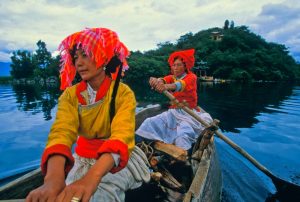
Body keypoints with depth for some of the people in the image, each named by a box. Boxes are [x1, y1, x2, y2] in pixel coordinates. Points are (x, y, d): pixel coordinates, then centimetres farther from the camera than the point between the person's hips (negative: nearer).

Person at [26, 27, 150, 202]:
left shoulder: (123, 93, -16)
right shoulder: (70, 94, -6)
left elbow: (122, 136, -30)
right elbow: (62, 132, -23)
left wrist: (92, 177, -46)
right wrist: (54, 177, -41)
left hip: (117, 160, -3)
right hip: (83, 160, 4)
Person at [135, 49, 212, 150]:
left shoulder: (191, 77, -6)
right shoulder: (171, 77, 9)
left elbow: (182, 84, -31)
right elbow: (164, 80, -16)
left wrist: (167, 86, -53)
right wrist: (157, 80, -43)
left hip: (189, 113, -5)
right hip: (174, 112, 5)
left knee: (183, 133, -33)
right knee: (150, 123, -12)